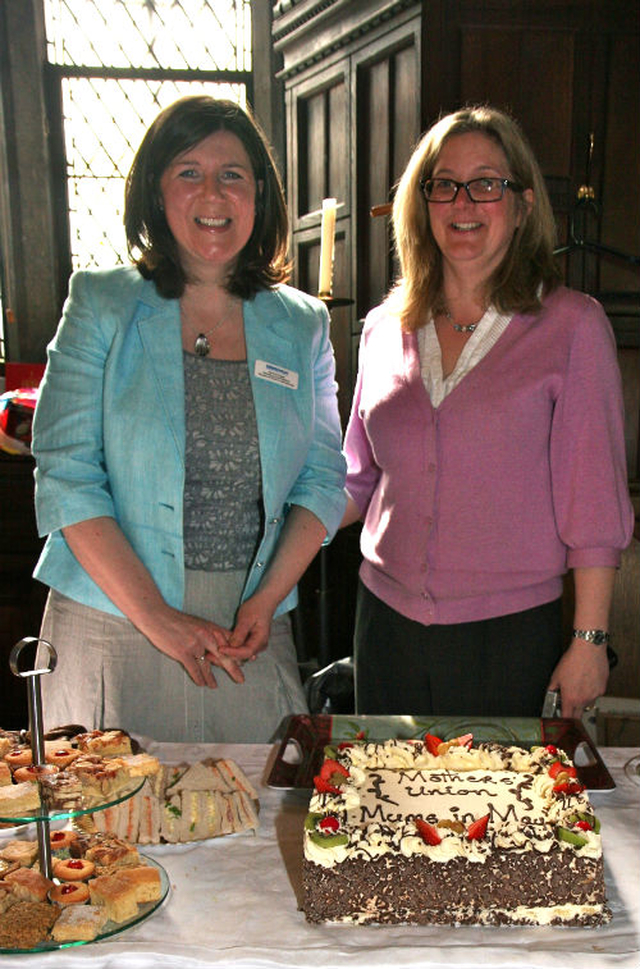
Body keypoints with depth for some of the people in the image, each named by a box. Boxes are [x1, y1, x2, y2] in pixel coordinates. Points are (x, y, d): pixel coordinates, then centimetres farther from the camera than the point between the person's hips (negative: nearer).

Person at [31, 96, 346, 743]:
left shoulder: (302, 325, 6)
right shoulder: (102, 306, -2)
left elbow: (323, 479, 6)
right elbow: (66, 478, -8)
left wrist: (267, 599, -8)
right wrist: (157, 617, -14)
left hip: (249, 628, 2)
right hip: (110, 627, -1)